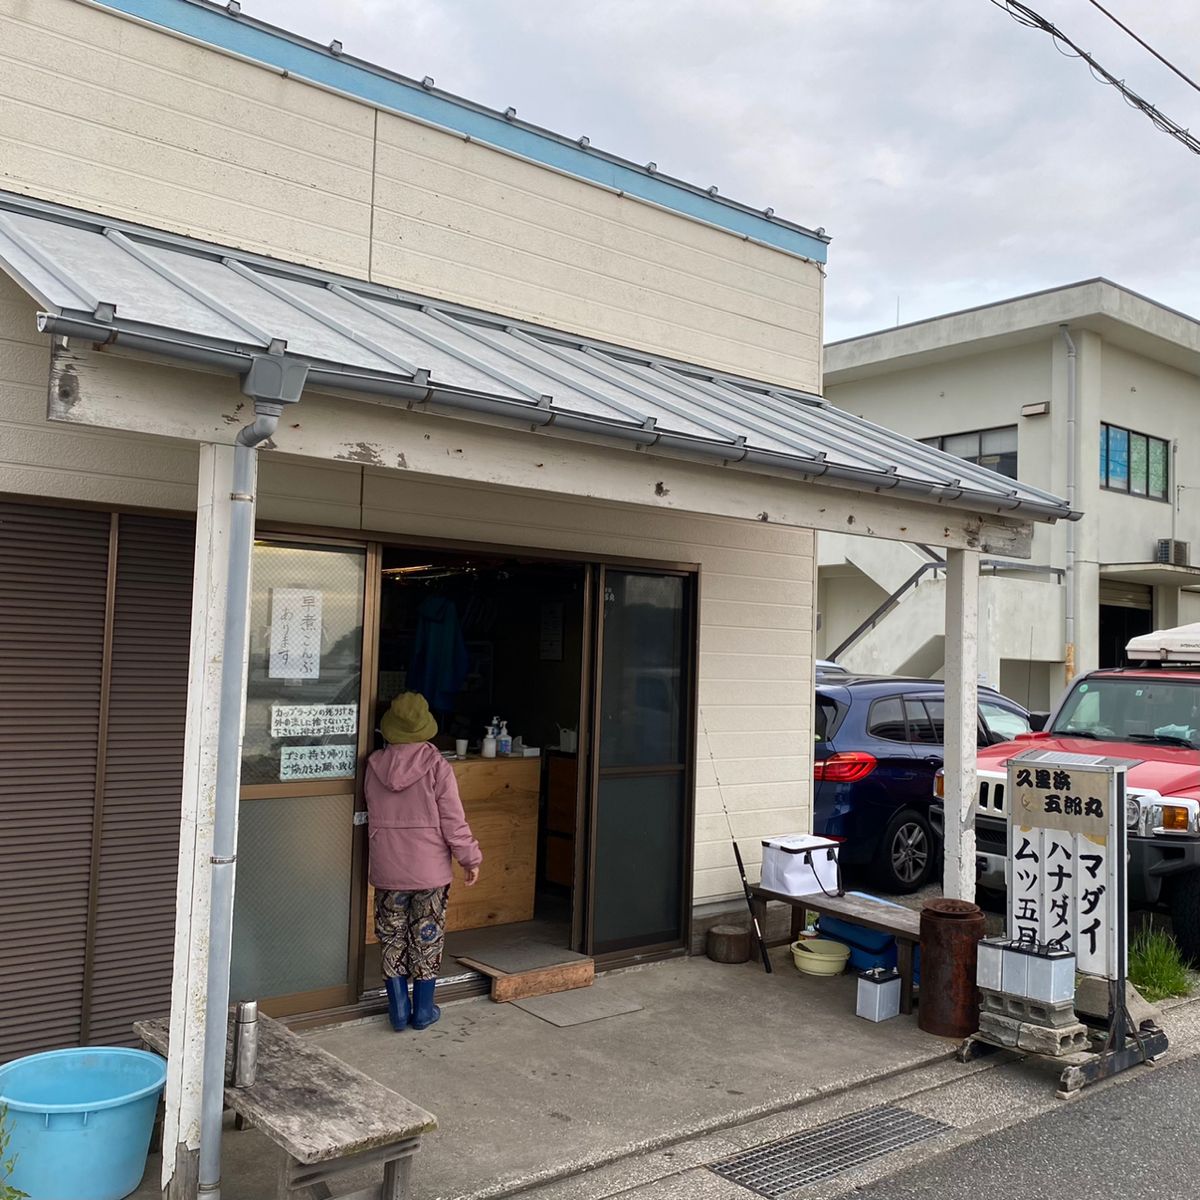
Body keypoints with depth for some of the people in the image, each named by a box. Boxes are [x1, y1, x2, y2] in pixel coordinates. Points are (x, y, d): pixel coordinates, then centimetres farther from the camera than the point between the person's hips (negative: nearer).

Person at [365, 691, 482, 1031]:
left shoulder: (375, 766, -3)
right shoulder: (437, 767, -13)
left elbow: (372, 816, 8)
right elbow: (453, 821, -12)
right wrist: (470, 858, -2)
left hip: (387, 871, 2)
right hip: (430, 871, -2)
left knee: (393, 939, 13)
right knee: (427, 939, 11)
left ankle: (398, 1009, 17)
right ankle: (423, 1010, 17)